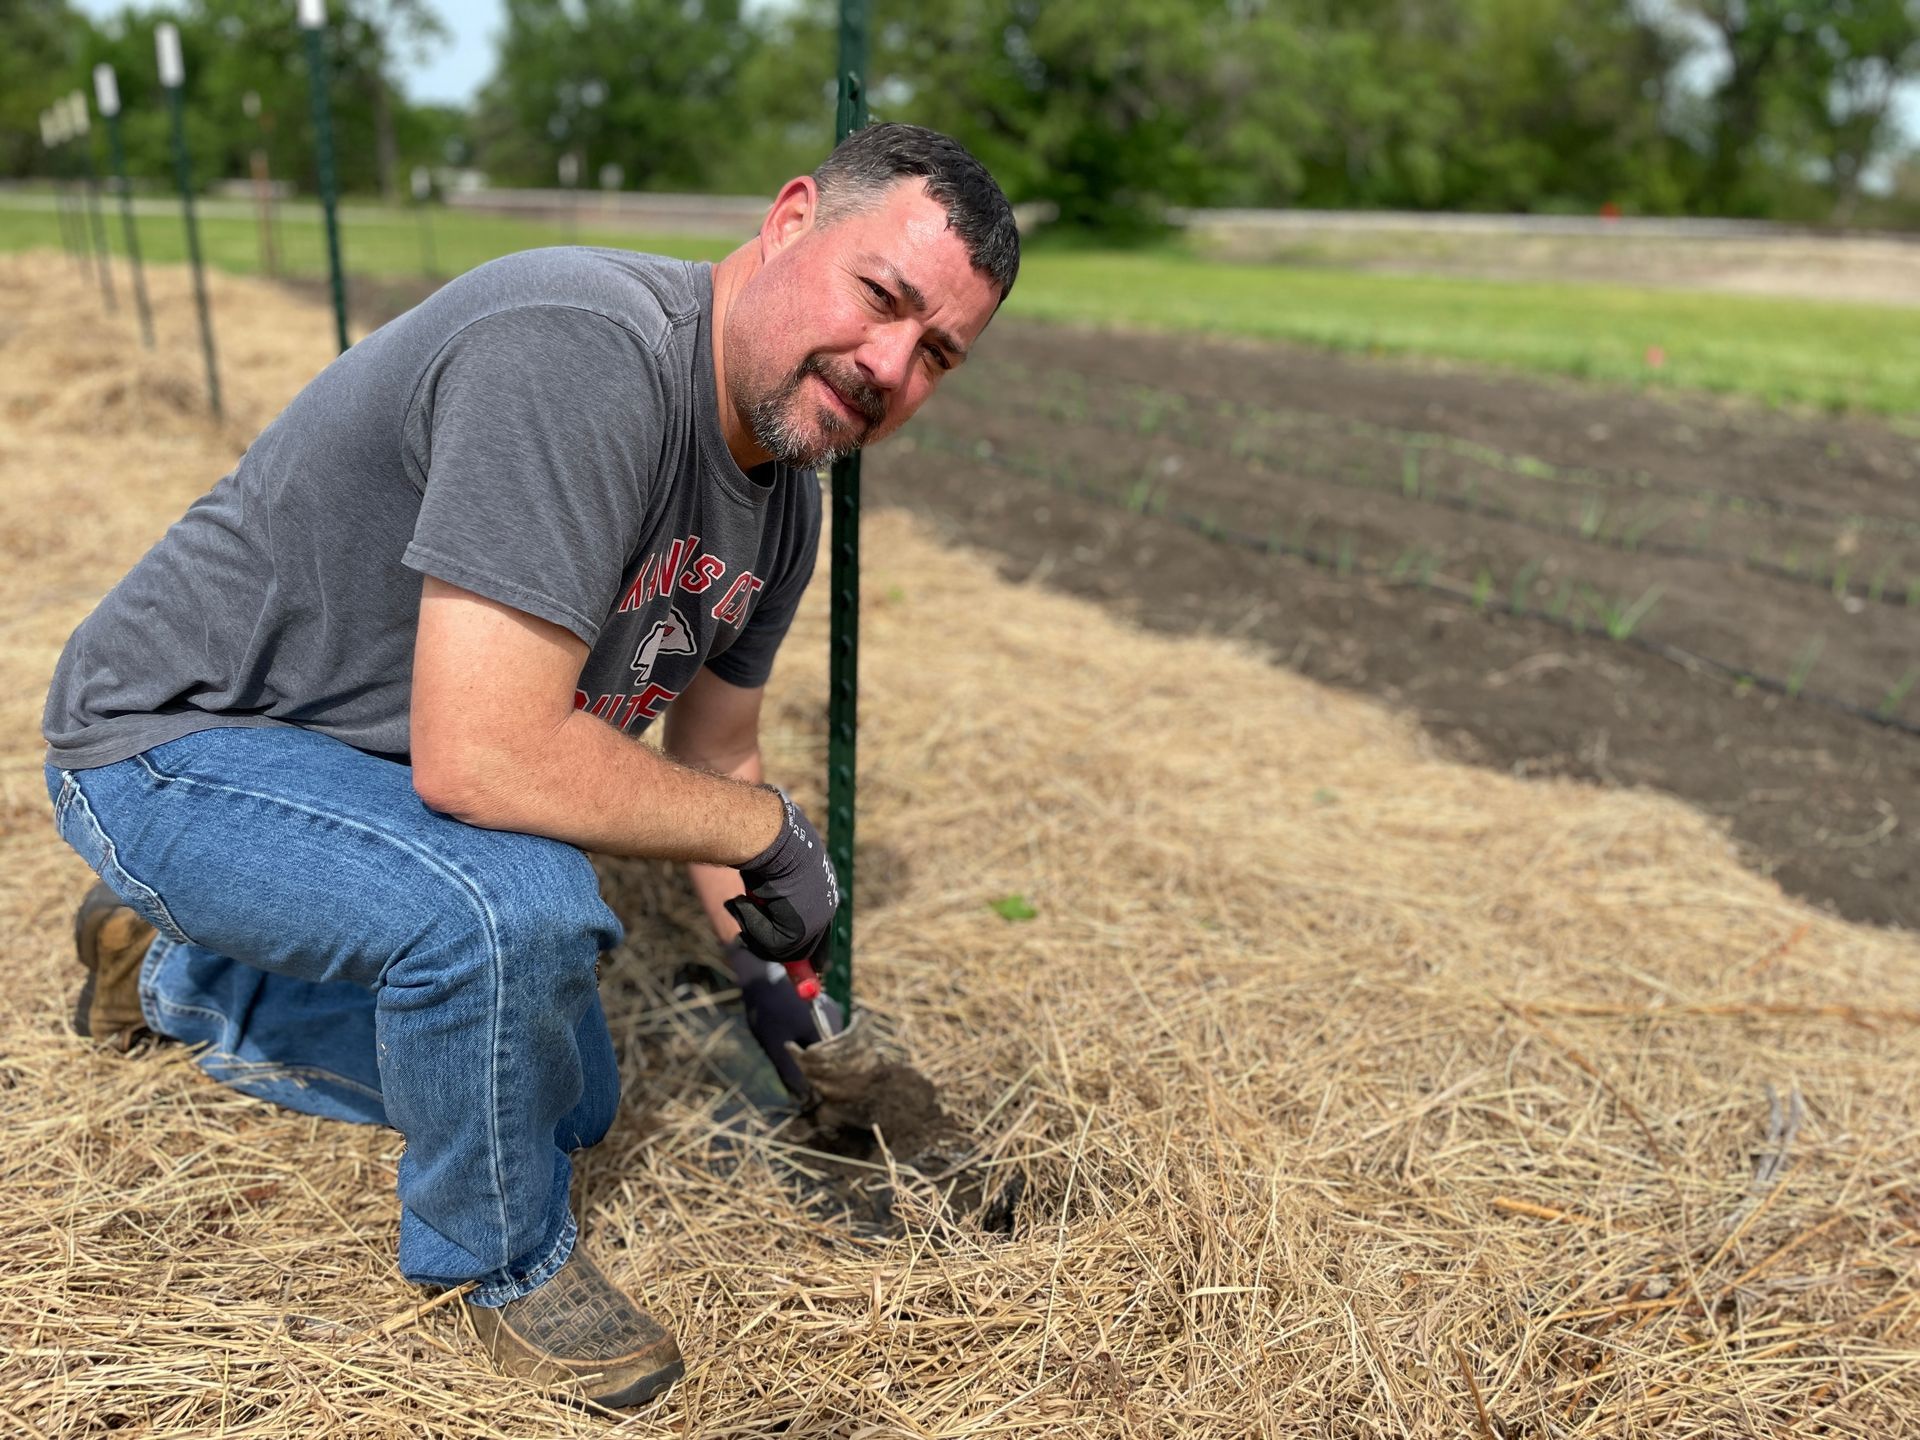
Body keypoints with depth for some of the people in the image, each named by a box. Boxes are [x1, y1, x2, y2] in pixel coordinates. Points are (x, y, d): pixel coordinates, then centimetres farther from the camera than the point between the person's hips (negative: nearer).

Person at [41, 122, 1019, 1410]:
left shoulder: (787, 498, -4)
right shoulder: (581, 352, -34)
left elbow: (713, 753, 10)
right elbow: (482, 758, -41)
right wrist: (766, 829, -25)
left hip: (384, 776, 9)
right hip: (181, 739, -8)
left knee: (569, 1102, 20)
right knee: (518, 906, -37)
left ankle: (184, 978, 36)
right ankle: (508, 1258, -2)